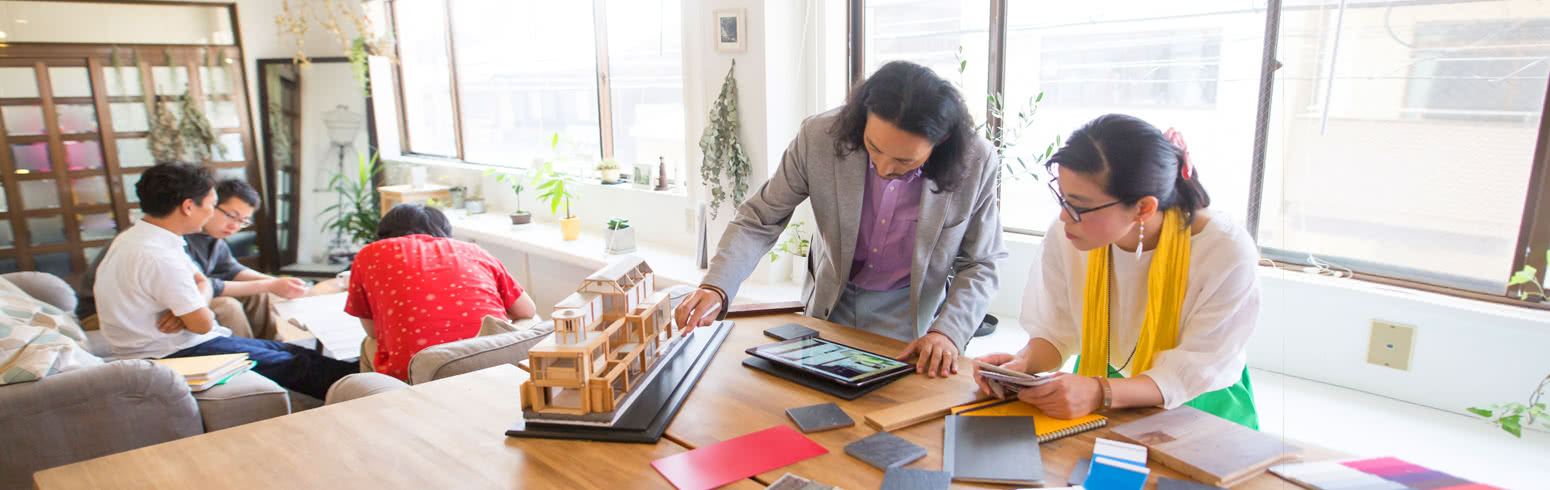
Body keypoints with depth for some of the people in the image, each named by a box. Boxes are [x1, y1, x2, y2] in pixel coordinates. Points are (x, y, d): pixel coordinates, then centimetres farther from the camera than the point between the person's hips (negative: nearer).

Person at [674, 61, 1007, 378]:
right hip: (831, 305, 2)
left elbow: (979, 265, -9)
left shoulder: (976, 162, -23)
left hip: (911, 312, -1)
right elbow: (760, 218, -12)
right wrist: (716, 286, -27)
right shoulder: (819, 137, -23)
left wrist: (948, 332, -24)